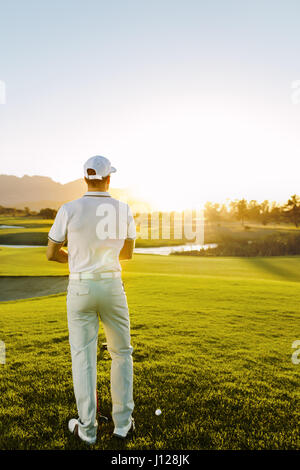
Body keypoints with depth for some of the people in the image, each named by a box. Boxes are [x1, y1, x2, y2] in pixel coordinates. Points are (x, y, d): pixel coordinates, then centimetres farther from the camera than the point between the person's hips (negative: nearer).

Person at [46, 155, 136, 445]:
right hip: (112, 286, 1)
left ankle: (87, 428, 22)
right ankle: (122, 423, 24)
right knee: (121, 353, 16)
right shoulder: (124, 210, -3)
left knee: (83, 357, 11)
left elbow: (51, 253, 0)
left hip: (80, 288, 0)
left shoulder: (69, 210, -8)